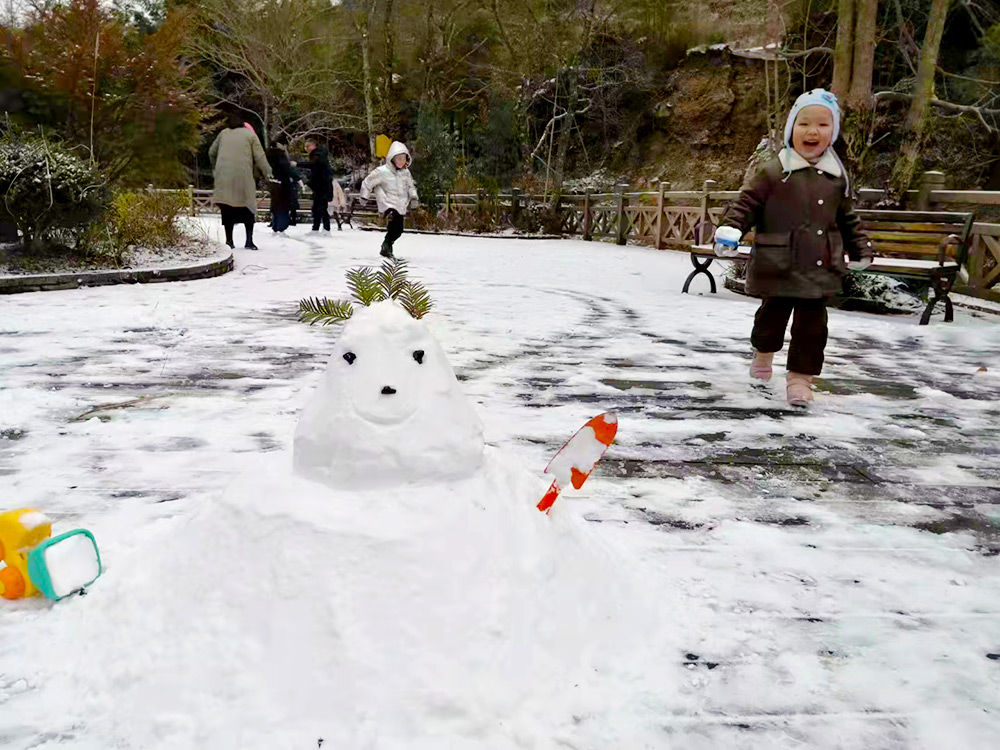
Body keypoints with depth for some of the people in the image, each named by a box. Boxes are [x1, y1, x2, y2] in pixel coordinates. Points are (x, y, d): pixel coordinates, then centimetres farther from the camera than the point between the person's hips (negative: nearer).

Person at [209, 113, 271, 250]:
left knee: (227, 208, 7)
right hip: (243, 176, -2)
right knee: (247, 207, 3)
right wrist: (267, 172, 13)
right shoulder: (250, 134, 6)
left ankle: (229, 240, 8)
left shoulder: (223, 134, 14)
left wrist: (215, 168, 38)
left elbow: (212, 152, 23)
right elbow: (259, 156, 1)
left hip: (223, 176, 3)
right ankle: (249, 241, -3)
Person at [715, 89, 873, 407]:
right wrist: (729, 229, -21)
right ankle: (763, 351, 41)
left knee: (812, 323, 2)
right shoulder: (772, 172, -5)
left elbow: (847, 219, 20)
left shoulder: (837, 177, 8)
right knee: (773, 313, 12)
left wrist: (860, 249, 23)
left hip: (820, 270, 3)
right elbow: (746, 204, -5)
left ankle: (801, 375, 15)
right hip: (778, 267, -3)